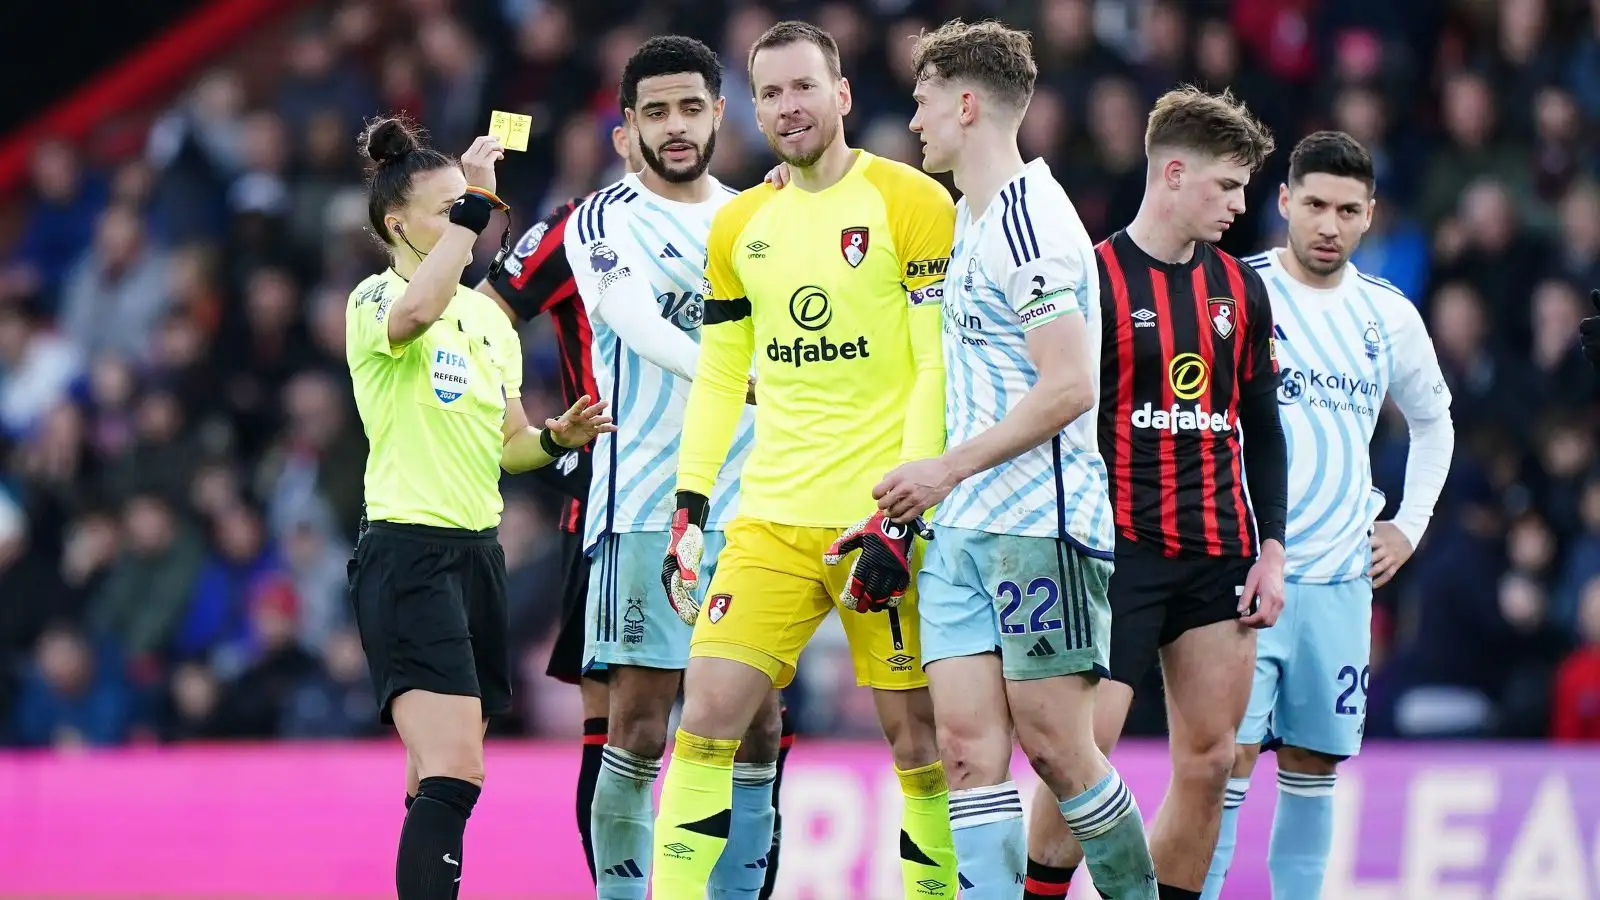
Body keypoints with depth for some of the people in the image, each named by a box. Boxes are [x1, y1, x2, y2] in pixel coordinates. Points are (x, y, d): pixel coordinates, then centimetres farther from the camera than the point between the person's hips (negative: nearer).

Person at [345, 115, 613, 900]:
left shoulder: (488, 317, 17)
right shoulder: (375, 301, -8)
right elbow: (416, 312, -33)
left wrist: (558, 436, 3)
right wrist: (475, 205, -31)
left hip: (477, 552, 8)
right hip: (407, 552, -8)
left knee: (442, 781, 9)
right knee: (453, 775, -21)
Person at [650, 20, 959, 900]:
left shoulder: (912, 202, -4)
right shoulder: (738, 225, 12)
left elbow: (942, 370, -8)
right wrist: (689, 508, 9)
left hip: (883, 517, -4)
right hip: (771, 519, 4)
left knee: (917, 736, -1)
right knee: (707, 711, -6)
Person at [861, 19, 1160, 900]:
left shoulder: (1030, 219, -13)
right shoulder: (970, 222, 17)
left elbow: (1067, 388, -20)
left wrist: (947, 470, -17)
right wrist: (928, 492, 19)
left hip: (1040, 525, -9)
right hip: (961, 530, 9)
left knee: (1055, 745, -4)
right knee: (968, 744, -2)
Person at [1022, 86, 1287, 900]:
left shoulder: (1239, 289, 11)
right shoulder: (1092, 279, -6)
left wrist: (1272, 548, 9)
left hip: (1218, 556, 6)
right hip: (1118, 550, -5)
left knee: (1208, 759, 2)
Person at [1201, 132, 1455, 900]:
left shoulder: (1389, 315, 9)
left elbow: (1433, 421, 27)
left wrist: (1409, 525, 17)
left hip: (1340, 577, 4)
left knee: (1312, 765, 7)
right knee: (1229, 754, -12)